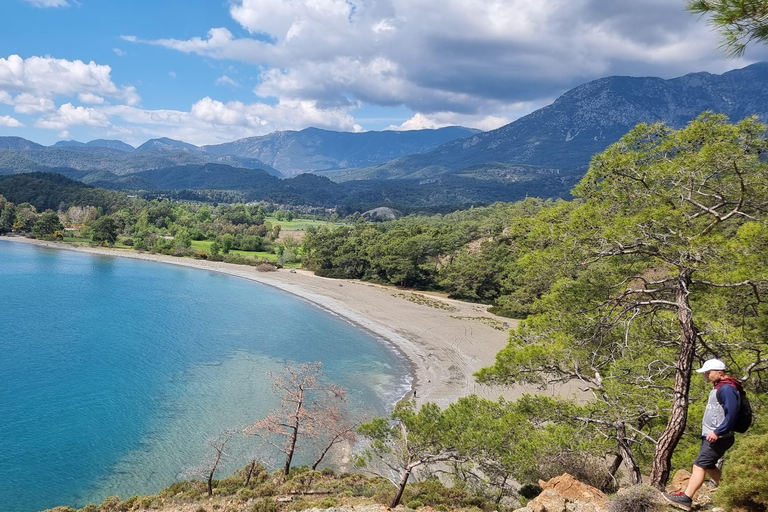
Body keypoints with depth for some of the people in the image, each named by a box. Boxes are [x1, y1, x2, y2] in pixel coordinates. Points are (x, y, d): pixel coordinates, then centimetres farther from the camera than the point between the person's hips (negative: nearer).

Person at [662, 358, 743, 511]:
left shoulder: (727, 388, -17)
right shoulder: (719, 387, 16)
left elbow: (732, 414, -24)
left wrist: (718, 432, -27)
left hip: (717, 438, -10)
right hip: (710, 436, 10)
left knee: (699, 466, -11)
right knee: (708, 466, 16)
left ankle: (686, 499, -12)